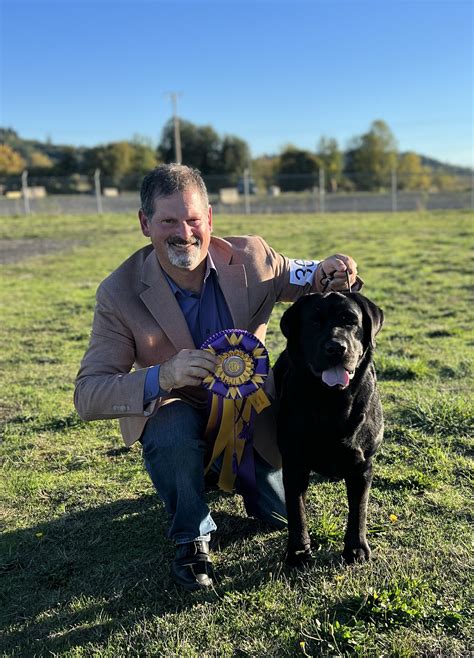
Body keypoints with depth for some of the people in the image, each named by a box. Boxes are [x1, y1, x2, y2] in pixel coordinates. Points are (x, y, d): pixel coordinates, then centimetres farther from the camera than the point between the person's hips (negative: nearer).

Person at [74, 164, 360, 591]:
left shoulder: (250, 256, -17)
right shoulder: (120, 292, -22)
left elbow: (306, 280, 0)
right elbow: (88, 395, -26)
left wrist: (326, 273, -28)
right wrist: (162, 377, -46)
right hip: (178, 416, -2)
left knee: (284, 514, 3)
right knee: (175, 431, -36)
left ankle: (226, 468, 36)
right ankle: (192, 538, -7)